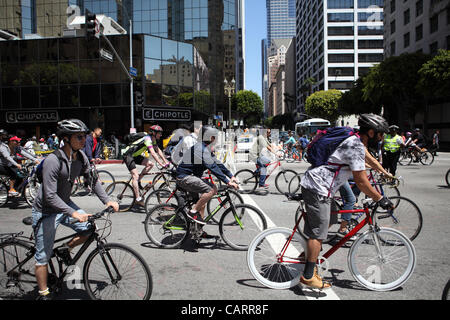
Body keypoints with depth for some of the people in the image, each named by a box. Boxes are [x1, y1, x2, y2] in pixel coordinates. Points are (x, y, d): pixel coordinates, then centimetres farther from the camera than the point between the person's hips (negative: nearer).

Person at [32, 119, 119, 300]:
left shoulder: (80, 157, -5)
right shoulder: (53, 161, -28)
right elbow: (50, 196, -31)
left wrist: (106, 200, -6)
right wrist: (73, 213, -39)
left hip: (65, 204, 7)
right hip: (46, 212, -6)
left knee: (91, 228, -9)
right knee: (43, 257, 2)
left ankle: (64, 249, 16)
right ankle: (43, 295, 19)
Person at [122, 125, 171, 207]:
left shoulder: (153, 139, 4)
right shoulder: (148, 139, -24)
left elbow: (158, 150, 11)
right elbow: (153, 153, -32)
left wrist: (166, 161, 4)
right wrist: (162, 164, -36)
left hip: (135, 155, 9)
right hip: (128, 155, -9)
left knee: (150, 164, -4)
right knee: (135, 176, -16)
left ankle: (136, 182, 7)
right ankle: (138, 199, -16)